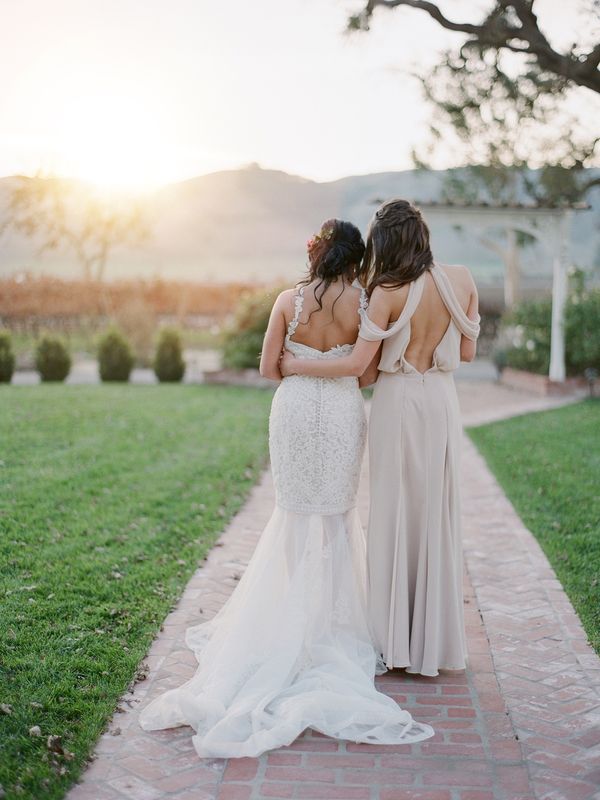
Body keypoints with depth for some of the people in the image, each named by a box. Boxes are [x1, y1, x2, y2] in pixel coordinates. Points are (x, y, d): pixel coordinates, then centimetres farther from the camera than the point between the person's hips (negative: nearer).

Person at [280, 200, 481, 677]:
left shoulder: (389, 293, -13)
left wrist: (298, 366, -2)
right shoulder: (463, 281, -1)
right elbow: (468, 352, 6)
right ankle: (437, 643, 20)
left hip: (398, 405, -3)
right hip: (442, 404, 3)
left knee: (396, 515, 6)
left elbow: (359, 365, -13)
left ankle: (396, 643, 14)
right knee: (438, 516, 11)